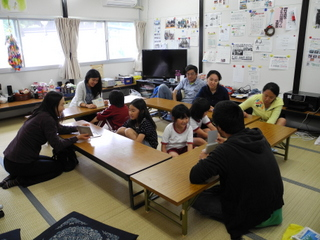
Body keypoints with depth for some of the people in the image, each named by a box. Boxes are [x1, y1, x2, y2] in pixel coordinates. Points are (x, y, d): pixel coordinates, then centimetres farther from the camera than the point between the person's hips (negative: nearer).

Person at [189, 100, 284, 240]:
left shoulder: (225, 151, -28)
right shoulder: (259, 137, -7)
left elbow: (195, 177, -20)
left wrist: (204, 161, -1)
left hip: (254, 215, -7)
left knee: (197, 199, 5)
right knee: (217, 189, 25)